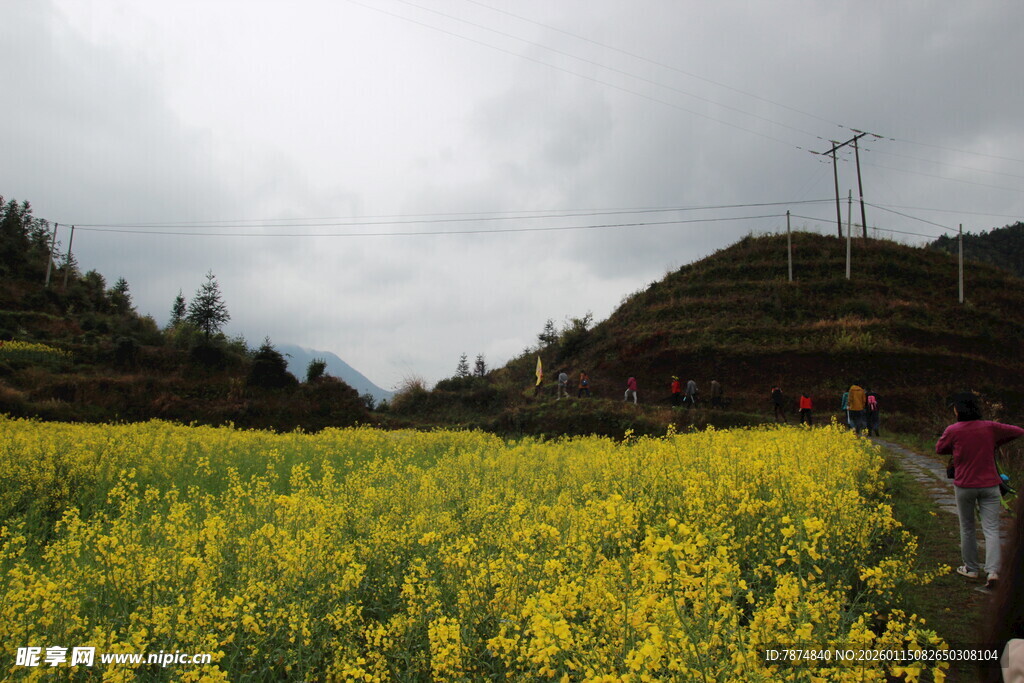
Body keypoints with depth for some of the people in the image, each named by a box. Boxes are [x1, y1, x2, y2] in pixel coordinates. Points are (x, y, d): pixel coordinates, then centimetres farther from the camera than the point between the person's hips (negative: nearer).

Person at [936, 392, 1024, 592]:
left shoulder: (953, 431, -8)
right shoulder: (990, 427, -3)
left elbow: (939, 449, 6)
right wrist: (995, 443, 17)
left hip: (964, 486, -1)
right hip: (989, 485, 1)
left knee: (967, 528, 13)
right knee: (991, 529, 1)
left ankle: (971, 568, 23)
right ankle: (993, 570, -12)